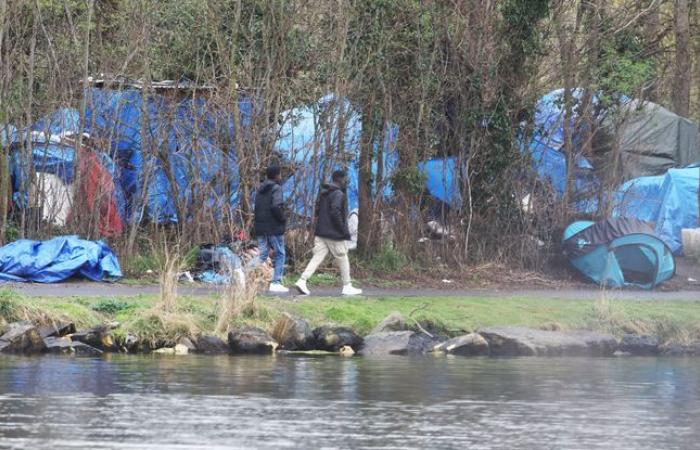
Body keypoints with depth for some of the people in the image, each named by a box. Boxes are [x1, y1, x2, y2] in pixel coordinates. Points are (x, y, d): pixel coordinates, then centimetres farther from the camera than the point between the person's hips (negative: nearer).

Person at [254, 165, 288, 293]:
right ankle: (276, 283, -4)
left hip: (260, 228, 7)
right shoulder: (276, 188, -10)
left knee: (262, 255, 8)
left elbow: (257, 207, 13)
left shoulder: (260, 190, 14)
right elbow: (276, 206, -21)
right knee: (279, 254, 1)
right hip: (274, 228, -7)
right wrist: (283, 219, -8)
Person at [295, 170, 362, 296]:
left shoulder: (323, 193, 14)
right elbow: (335, 212, -22)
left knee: (317, 257, 3)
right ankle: (347, 287, 13)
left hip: (321, 233, 8)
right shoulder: (338, 194, -13)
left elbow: (317, 210, 17)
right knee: (343, 259, 6)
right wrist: (344, 230, -16)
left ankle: (302, 281, -11)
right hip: (334, 234, -8)